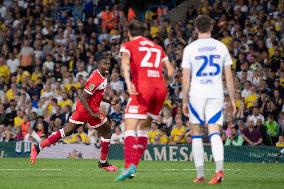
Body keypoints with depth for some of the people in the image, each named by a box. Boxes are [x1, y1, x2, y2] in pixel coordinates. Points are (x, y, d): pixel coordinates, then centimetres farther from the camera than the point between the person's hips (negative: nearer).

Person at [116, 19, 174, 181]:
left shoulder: (128, 46, 11)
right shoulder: (157, 47, 24)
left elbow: (125, 62, -11)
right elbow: (170, 70, 20)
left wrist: (128, 83, -23)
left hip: (142, 86, -5)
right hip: (160, 86, 5)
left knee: (130, 128, -8)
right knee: (143, 127, 17)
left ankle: (129, 166, -26)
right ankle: (134, 165, 12)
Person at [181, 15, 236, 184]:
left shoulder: (190, 48, -1)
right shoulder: (221, 47, 5)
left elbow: (186, 79, -1)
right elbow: (229, 76, 5)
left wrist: (184, 101, 6)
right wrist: (232, 99, 12)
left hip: (197, 94, -1)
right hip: (216, 94, 1)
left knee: (197, 134, 9)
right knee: (215, 133, -3)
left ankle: (200, 174, 8)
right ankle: (219, 168, -26)